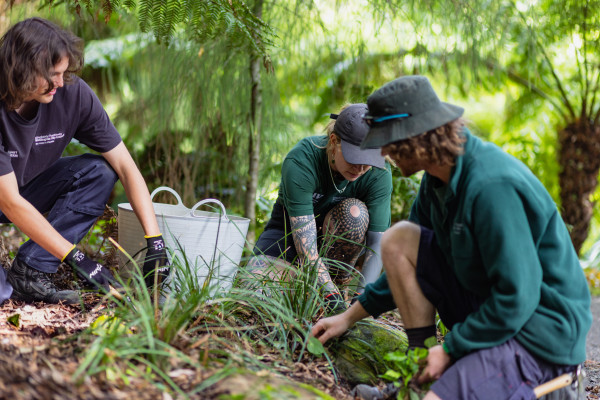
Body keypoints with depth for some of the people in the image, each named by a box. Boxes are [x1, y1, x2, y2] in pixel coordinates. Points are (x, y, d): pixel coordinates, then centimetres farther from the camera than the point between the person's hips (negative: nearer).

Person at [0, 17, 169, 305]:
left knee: (99, 172, -21)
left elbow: (125, 166, -17)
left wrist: (155, 242, -27)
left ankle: (29, 270, -18)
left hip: (29, 189, 6)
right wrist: (76, 258, -33)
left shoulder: (73, 94, -20)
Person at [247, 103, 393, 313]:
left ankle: (337, 278, -13)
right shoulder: (300, 161, -33)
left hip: (337, 239, 2)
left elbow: (377, 242, -25)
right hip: (288, 231, -1)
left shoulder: (379, 173, -25)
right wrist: (332, 296, -47)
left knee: (354, 211, -34)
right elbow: (305, 243, -38)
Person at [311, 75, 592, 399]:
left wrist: (450, 349, -16)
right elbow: (405, 263, 16)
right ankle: (420, 364, 4)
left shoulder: (493, 187, -28)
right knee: (398, 240, -2)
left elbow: (517, 298, -27)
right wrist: (351, 316, 16)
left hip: (540, 330, -9)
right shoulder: (440, 177, 2)